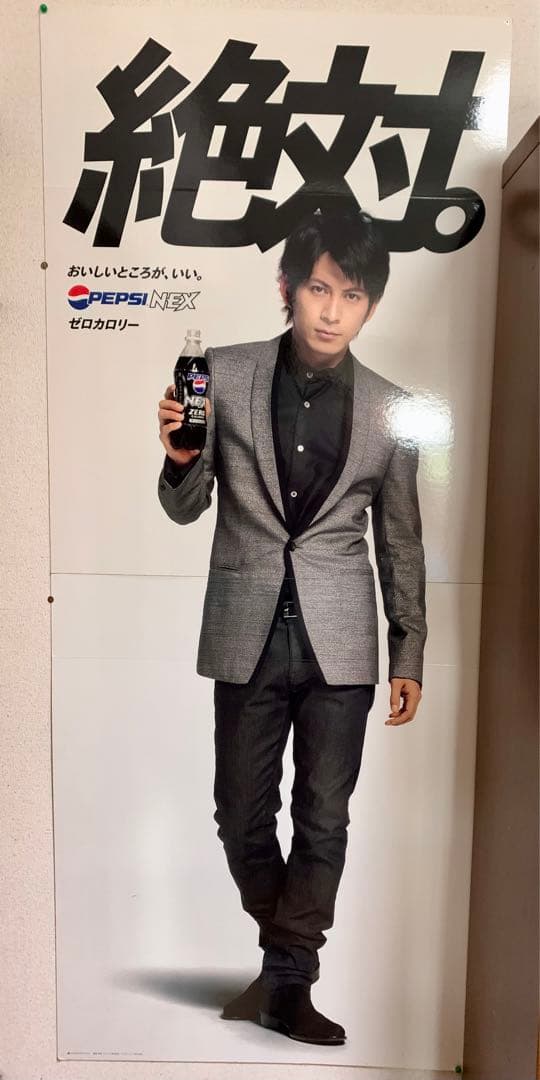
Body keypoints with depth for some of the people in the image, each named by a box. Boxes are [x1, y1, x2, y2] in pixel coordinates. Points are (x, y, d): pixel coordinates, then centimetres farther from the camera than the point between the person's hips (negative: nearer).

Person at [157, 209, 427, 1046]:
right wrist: (180, 458, -18)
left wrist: (410, 654, 9)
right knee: (242, 817, 12)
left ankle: (288, 982, 27)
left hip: (340, 640, 0)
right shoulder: (224, 376, 0)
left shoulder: (389, 411, 2)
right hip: (248, 633, 1)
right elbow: (186, 509, 4)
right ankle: (287, 956, 39)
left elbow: (400, 541, 8)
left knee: (324, 821, 6)